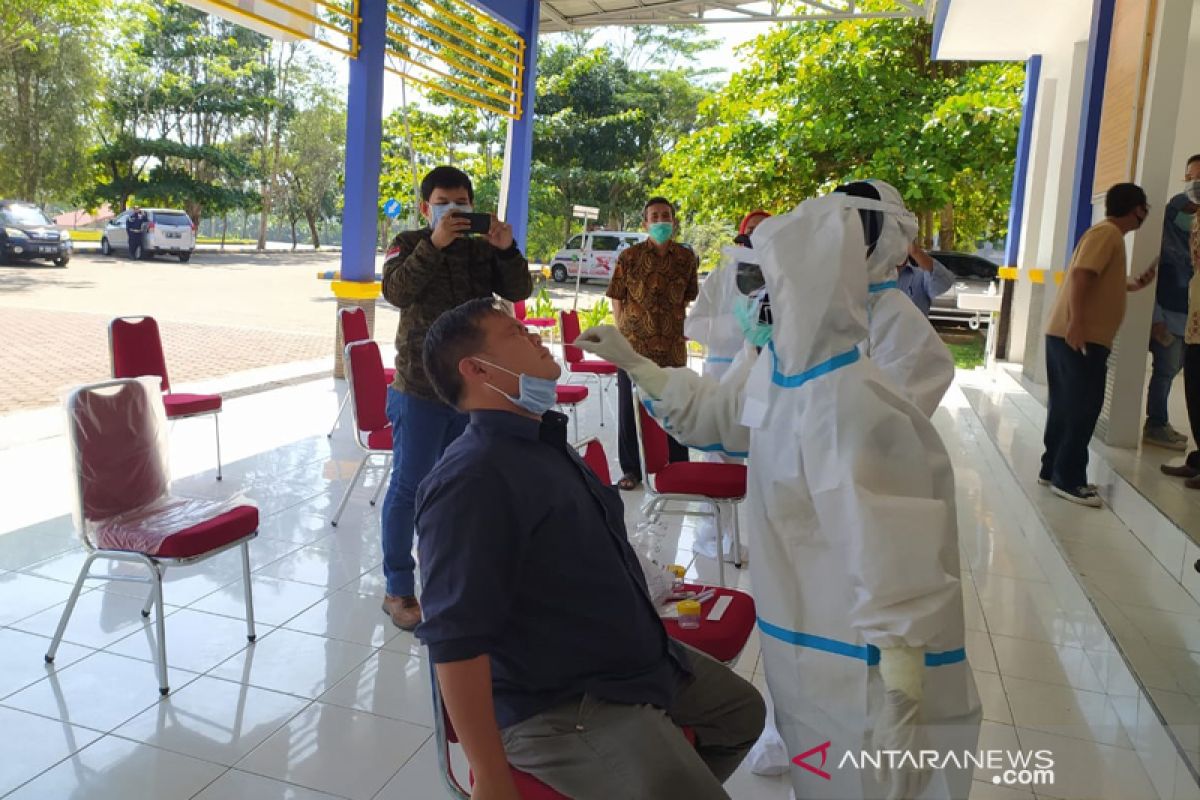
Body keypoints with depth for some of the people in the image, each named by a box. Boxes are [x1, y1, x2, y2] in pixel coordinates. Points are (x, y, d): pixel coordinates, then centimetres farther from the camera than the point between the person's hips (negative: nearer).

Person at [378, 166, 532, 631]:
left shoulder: (483, 249, 7)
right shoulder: (409, 245, -1)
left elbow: (519, 291, -2)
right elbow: (397, 292, -18)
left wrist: (506, 250, -18)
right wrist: (435, 244, -26)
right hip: (421, 387, -4)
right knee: (409, 486, 1)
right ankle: (398, 589, 12)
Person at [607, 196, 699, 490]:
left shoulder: (686, 258, 3)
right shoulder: (629, 257, -1)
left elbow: (689, 299, 13)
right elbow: (616, 300, 3)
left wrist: (682, 329, 7)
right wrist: (626, 331, -2)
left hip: (673, 348, 1)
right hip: (634, 345, -1)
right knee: (630, 409, 7)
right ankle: (631, 469, 20)